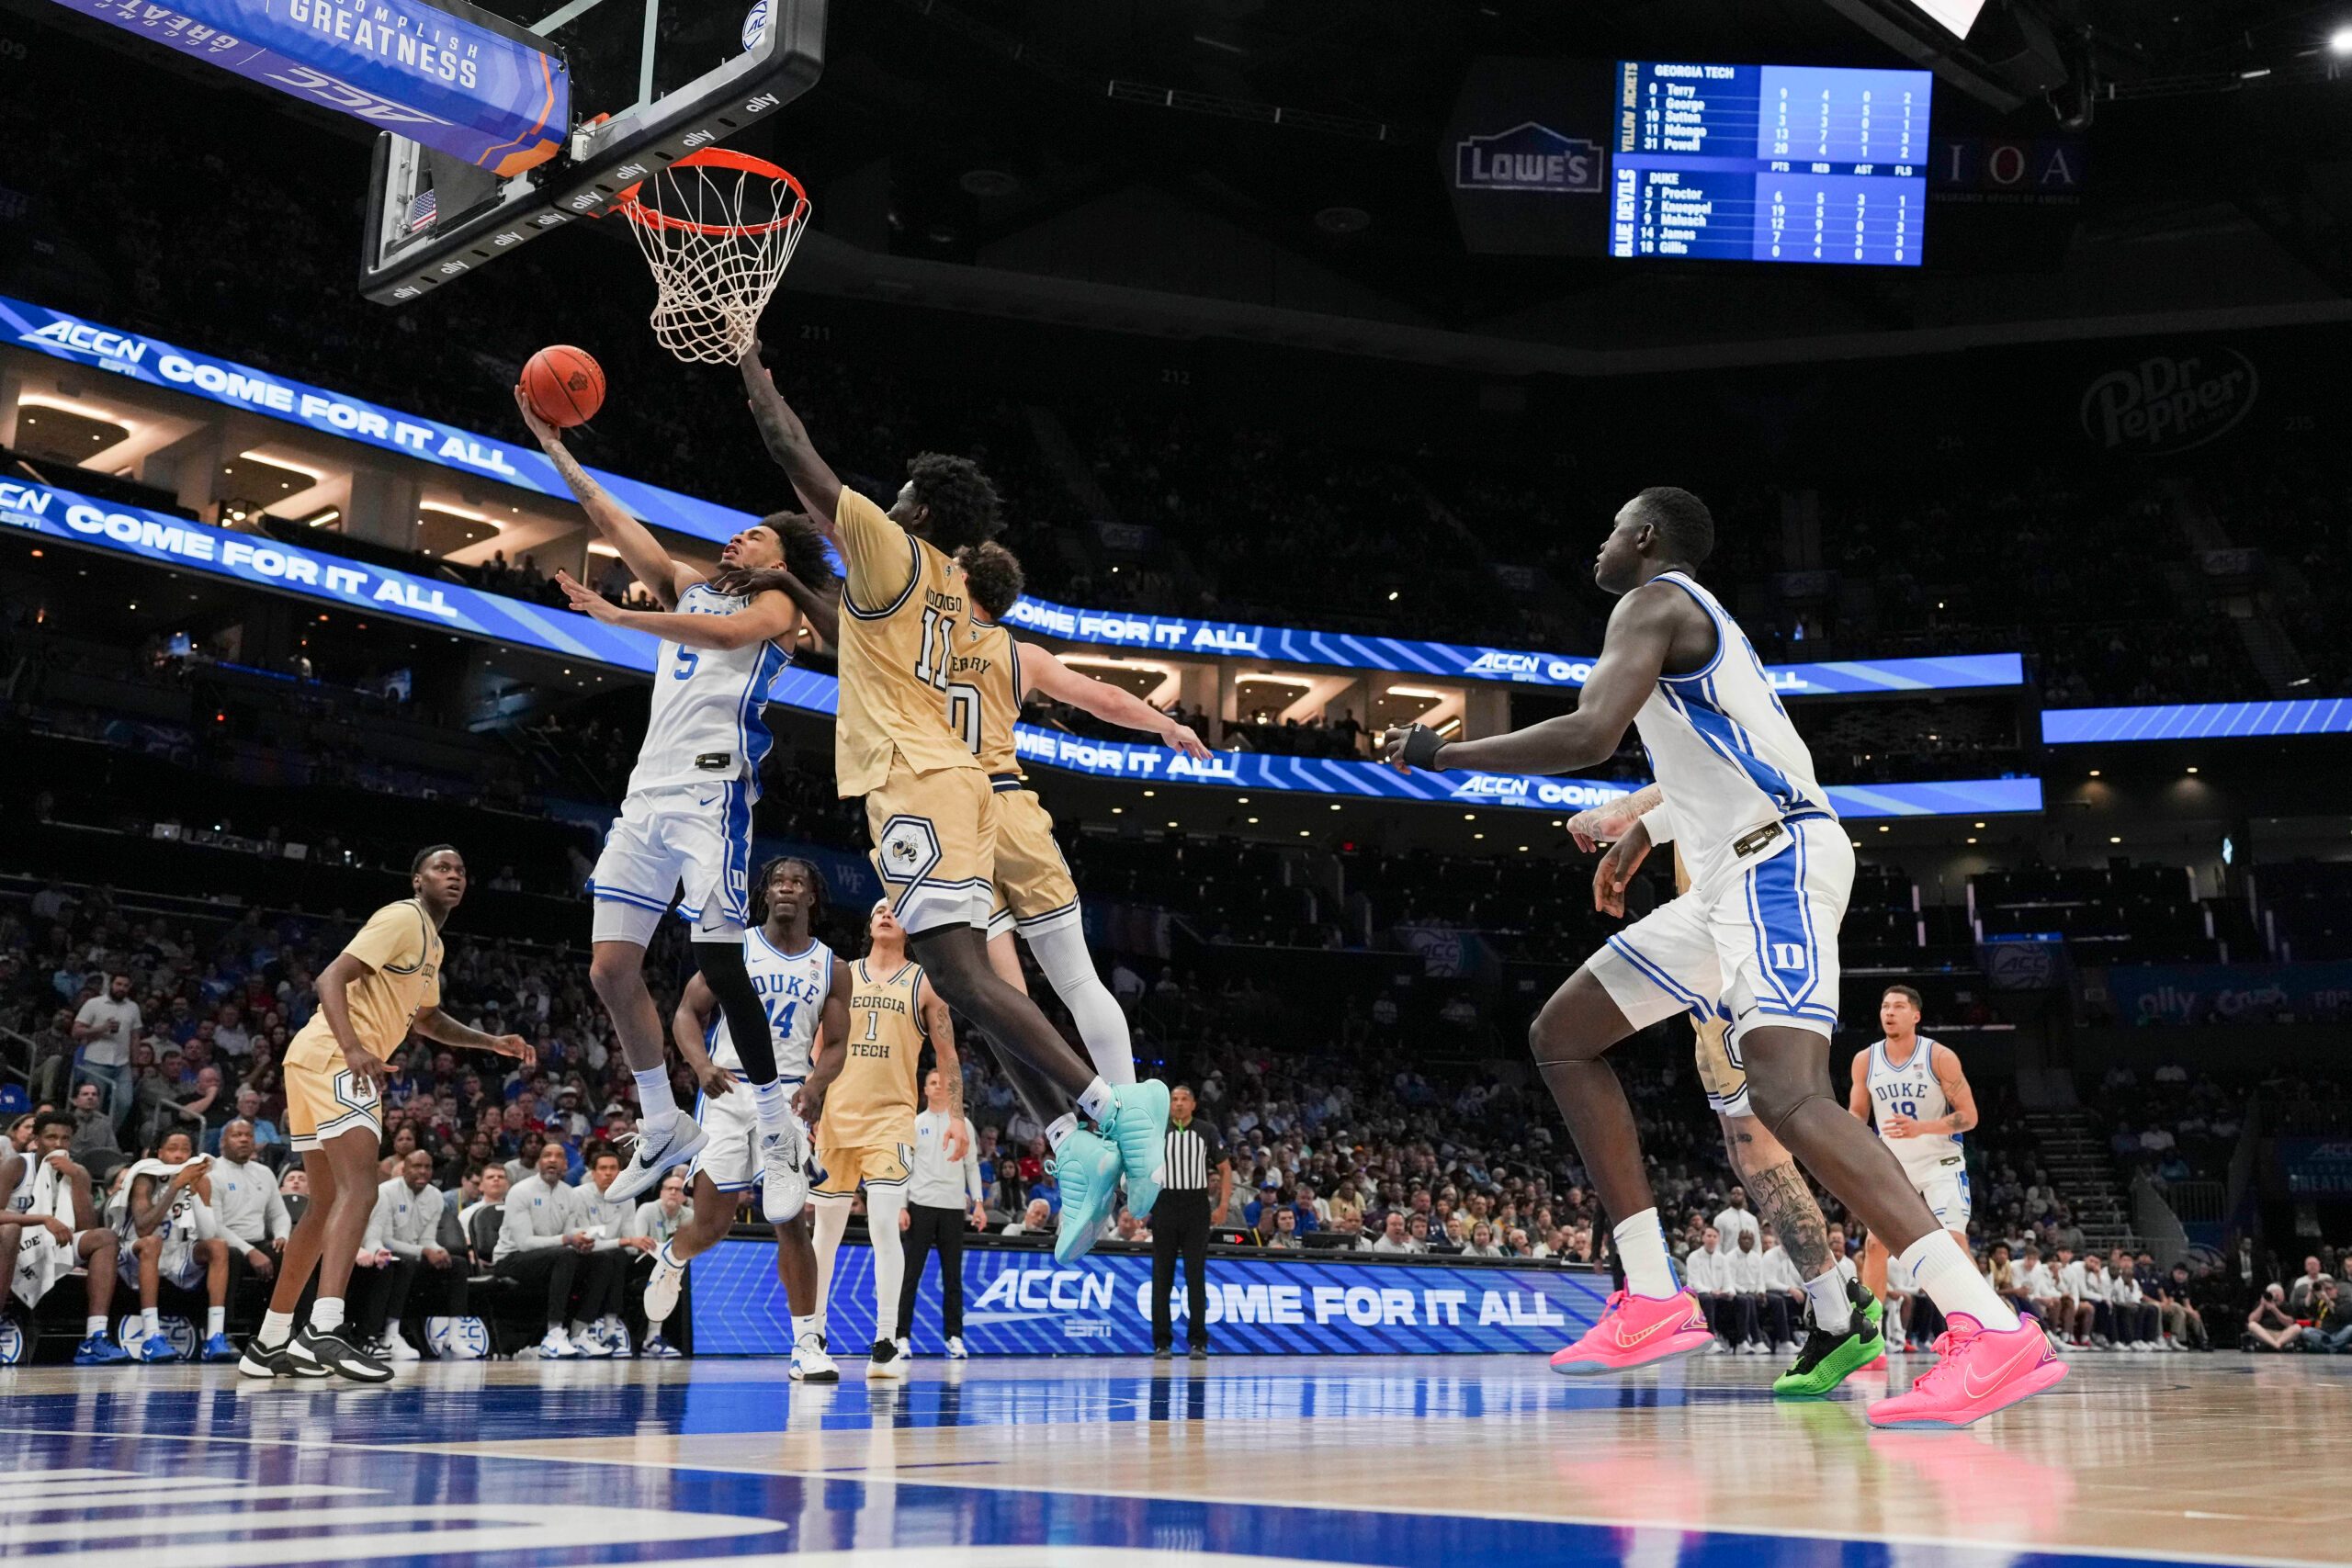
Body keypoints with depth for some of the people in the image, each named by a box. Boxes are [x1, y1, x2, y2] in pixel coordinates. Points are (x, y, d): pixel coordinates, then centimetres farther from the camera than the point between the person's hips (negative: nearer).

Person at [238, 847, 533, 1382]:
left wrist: (493, 1042, 25)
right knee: (359, 1190, -21)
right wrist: (354, 1049, -31)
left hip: (326, 1061, 11)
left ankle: (269, 1345, 17)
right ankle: (324, 1329, -32)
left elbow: (427, 1020, 36)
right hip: (333, 1060, -11)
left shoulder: (430, 942, 23)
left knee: (326, 1204, 12)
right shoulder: (402, 919, -7)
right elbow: (331, 979, -17)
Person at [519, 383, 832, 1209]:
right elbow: (623, 528, 22)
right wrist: (558, 453, 17)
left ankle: (778, 1138, -8)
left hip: (710, 787, -7)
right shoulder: (689, 587, 25)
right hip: (648, 791, 8)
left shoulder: (776, 607, 4)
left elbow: (724, 632, -17)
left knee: (717, 958, -17)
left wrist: (618, 616, -19)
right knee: (611, 967, 4)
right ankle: (663, 1127, 16)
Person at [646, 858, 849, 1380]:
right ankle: (670, 1260, 31)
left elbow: (835, 1045, 7)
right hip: (727, 1090, -1)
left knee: (792, 1223, -5)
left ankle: (807, 1345, 1)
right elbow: (687, 1012, 2)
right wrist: (702, 1066, -16)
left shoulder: (831, 968, 8)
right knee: (712, 1223, -5)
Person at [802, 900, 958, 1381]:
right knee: (826, 1229, 9)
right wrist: (803, 1096, 6)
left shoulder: (923, 982, 6)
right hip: (836, 1116, 2)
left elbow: (947, 1053, 7)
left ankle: (885, 1343, -10)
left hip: (891, 1117, -2)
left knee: (884, 1225, -15)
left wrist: (955, 1114, 0)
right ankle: (814, 1333, 23)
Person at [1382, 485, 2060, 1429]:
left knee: (1785, 1093, -26)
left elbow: (1592, 733, -21)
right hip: (1735, 876, 10)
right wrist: (1646, 827, 54)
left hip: (1775, 859, -10)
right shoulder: (1700, 618, 27)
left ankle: (1996, 1337, -30)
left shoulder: (1655, 601, -4)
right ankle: (1654, 1305, 7)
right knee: (1561, 1035, 11)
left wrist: (1443, 754, -10)